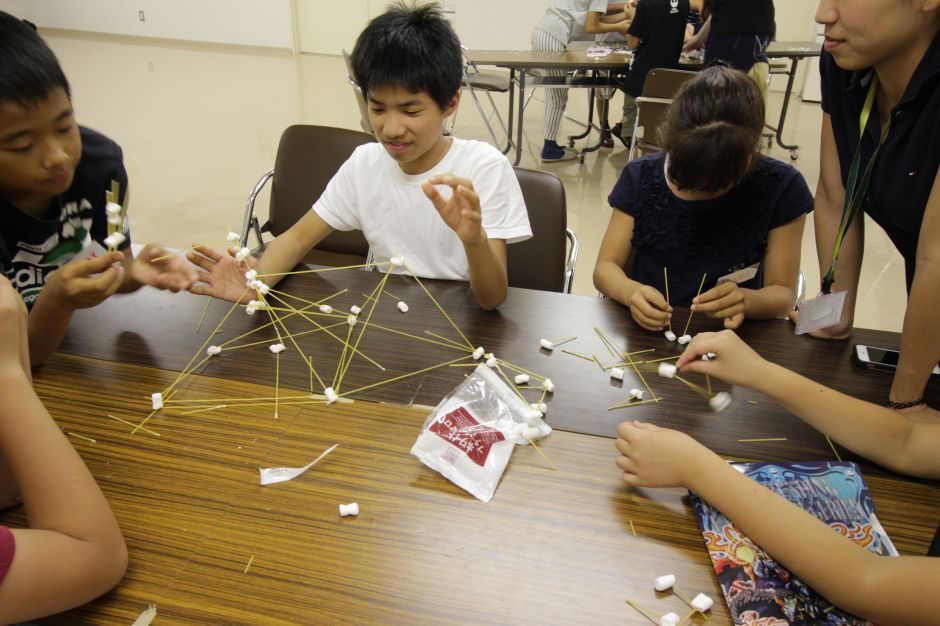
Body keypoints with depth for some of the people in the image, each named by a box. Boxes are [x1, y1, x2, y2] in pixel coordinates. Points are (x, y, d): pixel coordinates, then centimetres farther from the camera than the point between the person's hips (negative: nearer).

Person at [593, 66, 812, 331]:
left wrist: (746, 301, -26)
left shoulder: (780, 188, -8)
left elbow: (783, 293, -4)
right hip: (644, 333, 0)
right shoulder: (641, 177, -5)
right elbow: (605, 267, -3)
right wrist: (630, 292, -25)